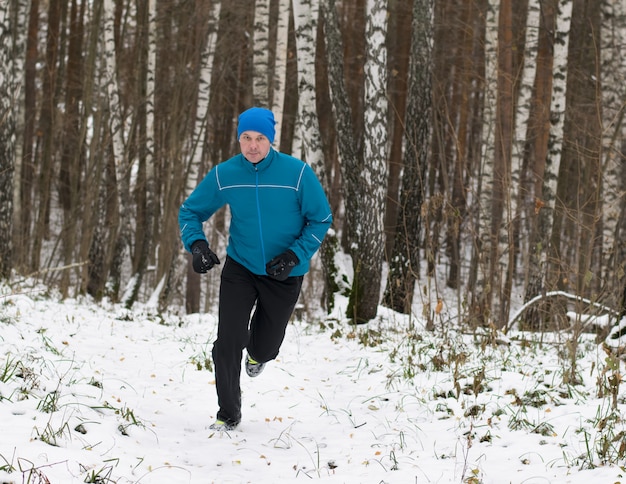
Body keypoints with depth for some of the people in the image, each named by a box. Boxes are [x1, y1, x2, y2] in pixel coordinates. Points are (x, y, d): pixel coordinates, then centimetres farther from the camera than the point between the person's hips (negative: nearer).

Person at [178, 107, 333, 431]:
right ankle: (228, 414, 8)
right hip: (239, 268, 1)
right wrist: (196, 244, -18)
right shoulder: (223, 174, -11)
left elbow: (321, 219, -6)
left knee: (265, 347, 13)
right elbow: (190, 211, 2)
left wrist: (295, 255, -19)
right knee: (227, 343, -11)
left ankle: (257, 354, 54)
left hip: (283, 274, -1)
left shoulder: (298, 173, -17)